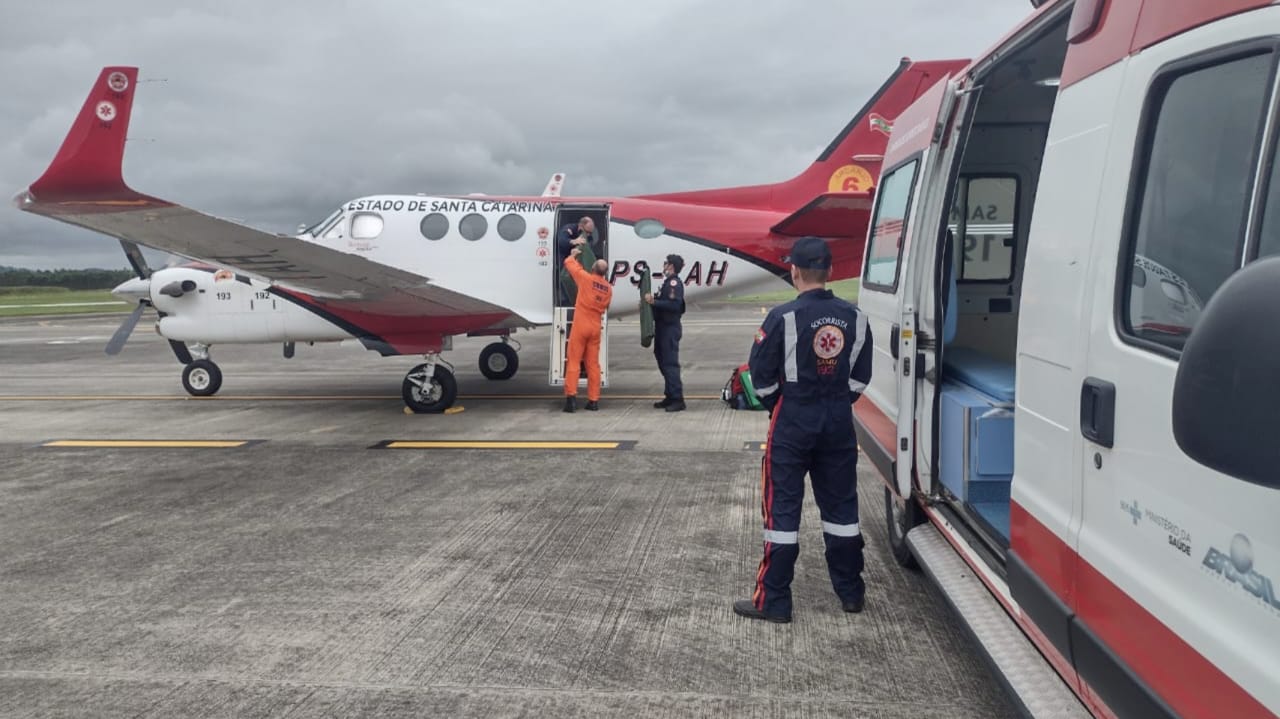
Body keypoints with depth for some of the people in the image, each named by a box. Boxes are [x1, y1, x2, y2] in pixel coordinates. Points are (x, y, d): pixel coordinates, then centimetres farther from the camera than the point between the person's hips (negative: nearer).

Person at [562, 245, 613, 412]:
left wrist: (573, 255, 25)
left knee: (573, 361, -2)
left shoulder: (586, 278, -8)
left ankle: (571, 396, -12)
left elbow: (568, 263, 5)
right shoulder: (609, 288, 5)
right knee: (593, 364, 7)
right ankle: (593, 400, 7)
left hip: (580, 325, -4)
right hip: (595, 328, 4)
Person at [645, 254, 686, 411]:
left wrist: (654, 301, -25)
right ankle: (670, 397, 20)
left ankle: (677, 399, -11)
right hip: (663, 328, 11)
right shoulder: (667, 282, 19)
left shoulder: (674, 283, -13)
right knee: (664, 362, 14)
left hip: (670, 329, -11)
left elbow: (674, 305, -26)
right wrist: (651, 301, 7)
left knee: (670, 363, -12)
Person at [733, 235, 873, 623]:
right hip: (839, 423, 5)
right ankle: (851, 592, 26)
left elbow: (762, 376, -10)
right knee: (840, 504, 15)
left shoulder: (783, 317, -15)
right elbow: (860, 377, 5)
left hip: (793, 421, -4)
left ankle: (773, 601, 5)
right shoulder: (854, 317, 0)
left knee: (782, 507, 2)